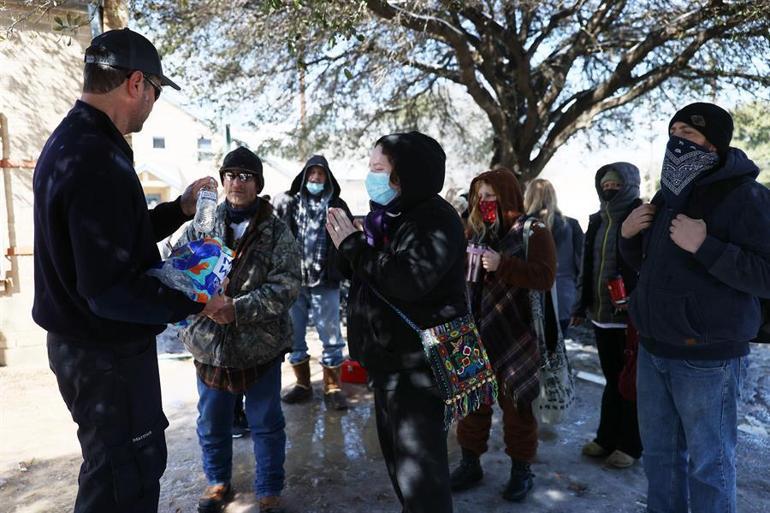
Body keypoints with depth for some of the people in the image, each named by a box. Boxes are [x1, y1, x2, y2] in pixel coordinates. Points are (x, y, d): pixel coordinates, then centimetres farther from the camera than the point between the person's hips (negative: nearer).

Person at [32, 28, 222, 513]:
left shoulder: (70, 141, 7)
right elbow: (110, 290, -29)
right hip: (107, 351, -10)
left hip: (84, 341, 10)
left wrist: (180, 209, 9)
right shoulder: (98, 162, -27)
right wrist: (194, 303, -18)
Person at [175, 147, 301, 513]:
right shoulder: (199, 226, 2)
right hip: (209, 343, 2)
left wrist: (238, 308, -23)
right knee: (211, 423, 18)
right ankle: (218, 482, 42)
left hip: (260, 345, -2)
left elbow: (286, 286, -12)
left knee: (266, 424, 12)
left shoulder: (277, 232, -4)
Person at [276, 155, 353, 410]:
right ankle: (302, 384, 28)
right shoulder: (290, 203, 7)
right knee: (294, 337, 12)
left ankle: (332, 387, 17)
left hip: (325, 282, -2)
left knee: (331, 338, 3)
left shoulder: (337, 205, 4)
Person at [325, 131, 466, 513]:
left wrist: (353, 245, -20)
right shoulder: (389, 216, 12)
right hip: (389, 358, 10)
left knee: (419, 463, -3)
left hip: (416, 363, -10)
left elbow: (409, 281, -30)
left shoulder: (435, 219, -16)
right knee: (397, 453, 22)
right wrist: (346, 244, -4)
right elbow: (364, 273, 16)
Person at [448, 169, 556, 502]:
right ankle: (470, 464, 29)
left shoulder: (533, 232, -5)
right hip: (475, 333, 5)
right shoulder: (474, 231, 11)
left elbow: (545, 276, -17)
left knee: (515, 403, 8)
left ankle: (520, 471, 26)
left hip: (514, 337, -5)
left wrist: (503, 265, -26)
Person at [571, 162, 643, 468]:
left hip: (631, 316, -6)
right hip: (601, 315, 6)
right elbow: (587, 266, 15)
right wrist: (581, 306, 14)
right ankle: (606, 438, 29)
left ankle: (630, 445, 22)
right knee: (612, 380, 17)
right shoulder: (597, 221, 11)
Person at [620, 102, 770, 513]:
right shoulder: (668, 196, 12)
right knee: (658, 452, 18)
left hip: (705, 356, -7)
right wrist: (628, 236, 2)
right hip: (653, 348, 7)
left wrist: (704, 246, -27)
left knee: (708, 461, 5)